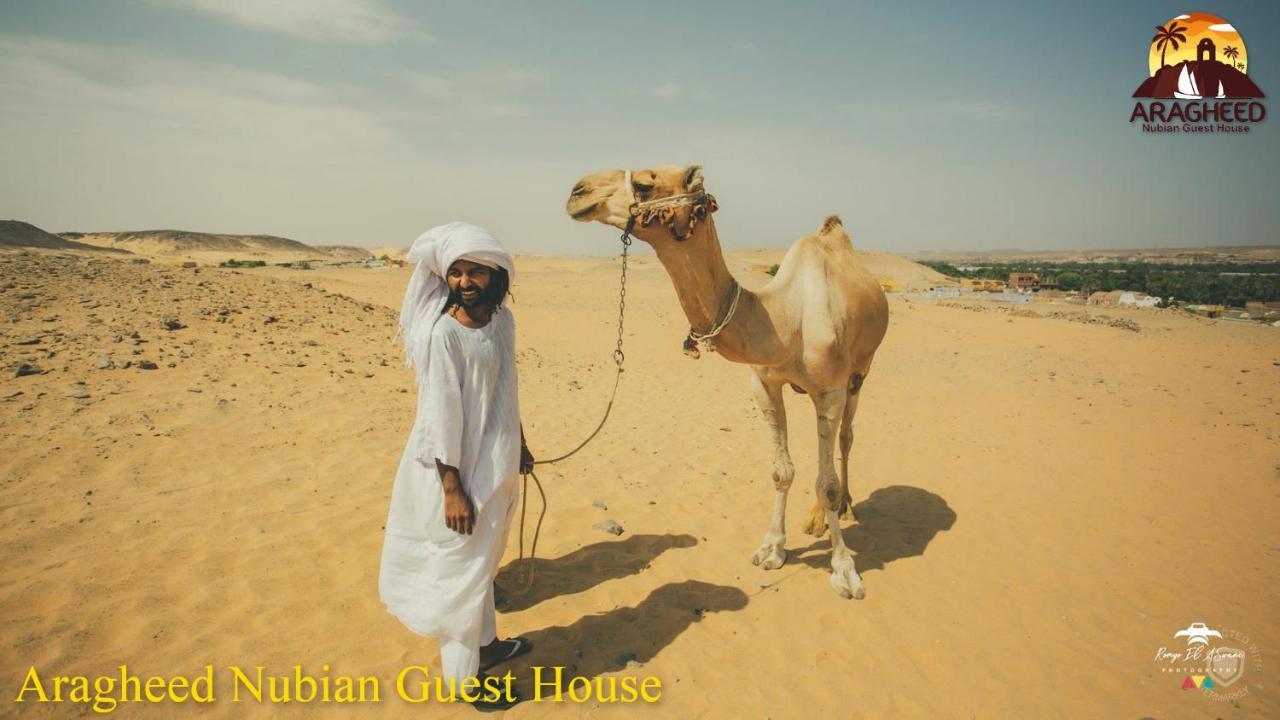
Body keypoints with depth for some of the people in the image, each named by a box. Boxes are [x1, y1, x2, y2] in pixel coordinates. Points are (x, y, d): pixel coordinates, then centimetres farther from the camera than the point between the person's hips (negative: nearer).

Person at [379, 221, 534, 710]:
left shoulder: (502, 319, 1)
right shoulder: (443, 332, -21)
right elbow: (440, 414, -20)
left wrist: (520, 446, 21)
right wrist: (452, 488, -19)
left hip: (497, 465, 7)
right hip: (461, 469, -7)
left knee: (483, 561, 24)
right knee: (460, 570, 8)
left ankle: (485, 643, 45)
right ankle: (460, 675, 27)